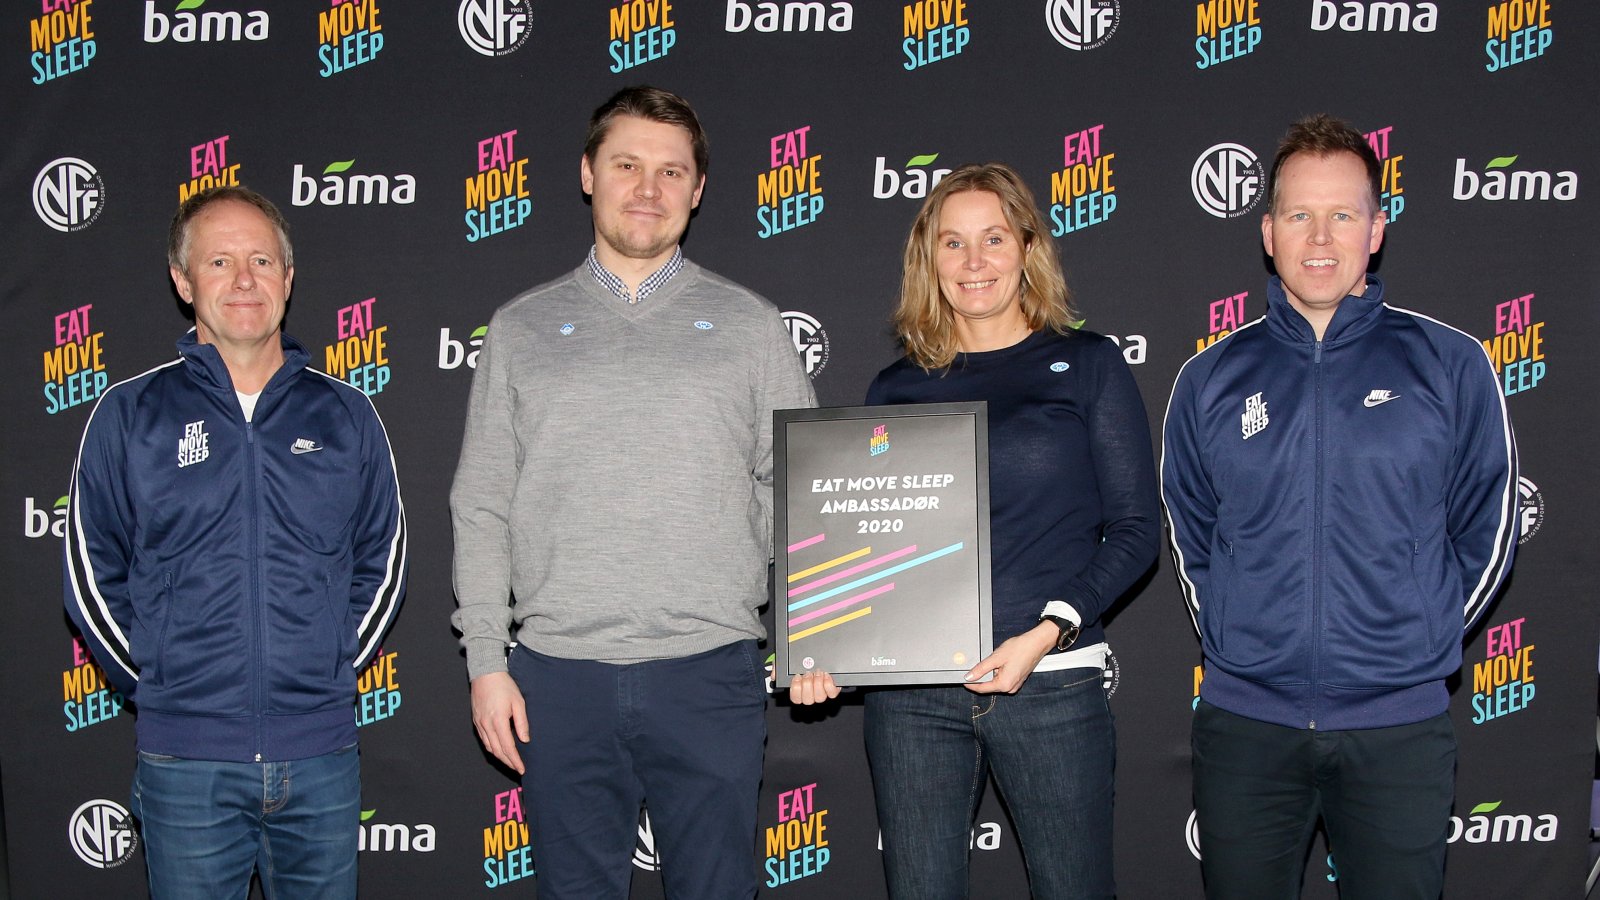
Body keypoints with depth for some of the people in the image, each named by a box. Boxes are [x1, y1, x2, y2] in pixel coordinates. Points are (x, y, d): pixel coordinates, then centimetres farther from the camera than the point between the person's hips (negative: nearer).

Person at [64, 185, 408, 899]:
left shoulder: (345, 416, 6)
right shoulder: (129, 415, 2)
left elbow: (382, 565, 13)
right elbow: (92, 576, 5)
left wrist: (333, 669, 6)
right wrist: (156, 683, 1)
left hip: (321, 754, 2)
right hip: (185, 764, -1)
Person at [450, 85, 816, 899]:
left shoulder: (747, 324, 8)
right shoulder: (523, 328, 10)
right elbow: (481, 508, 8)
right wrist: (485, 660, 1)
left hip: (710, 676, -1)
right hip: (560, 678, 1)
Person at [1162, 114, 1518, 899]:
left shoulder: (1449, 364, 0)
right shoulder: (1212, 378, 5)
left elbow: (1486, 530, 6)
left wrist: (1418, 642, 6)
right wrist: (1235, 640, 9)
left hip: (1399, 726, -1)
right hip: (1244, 723, 1)